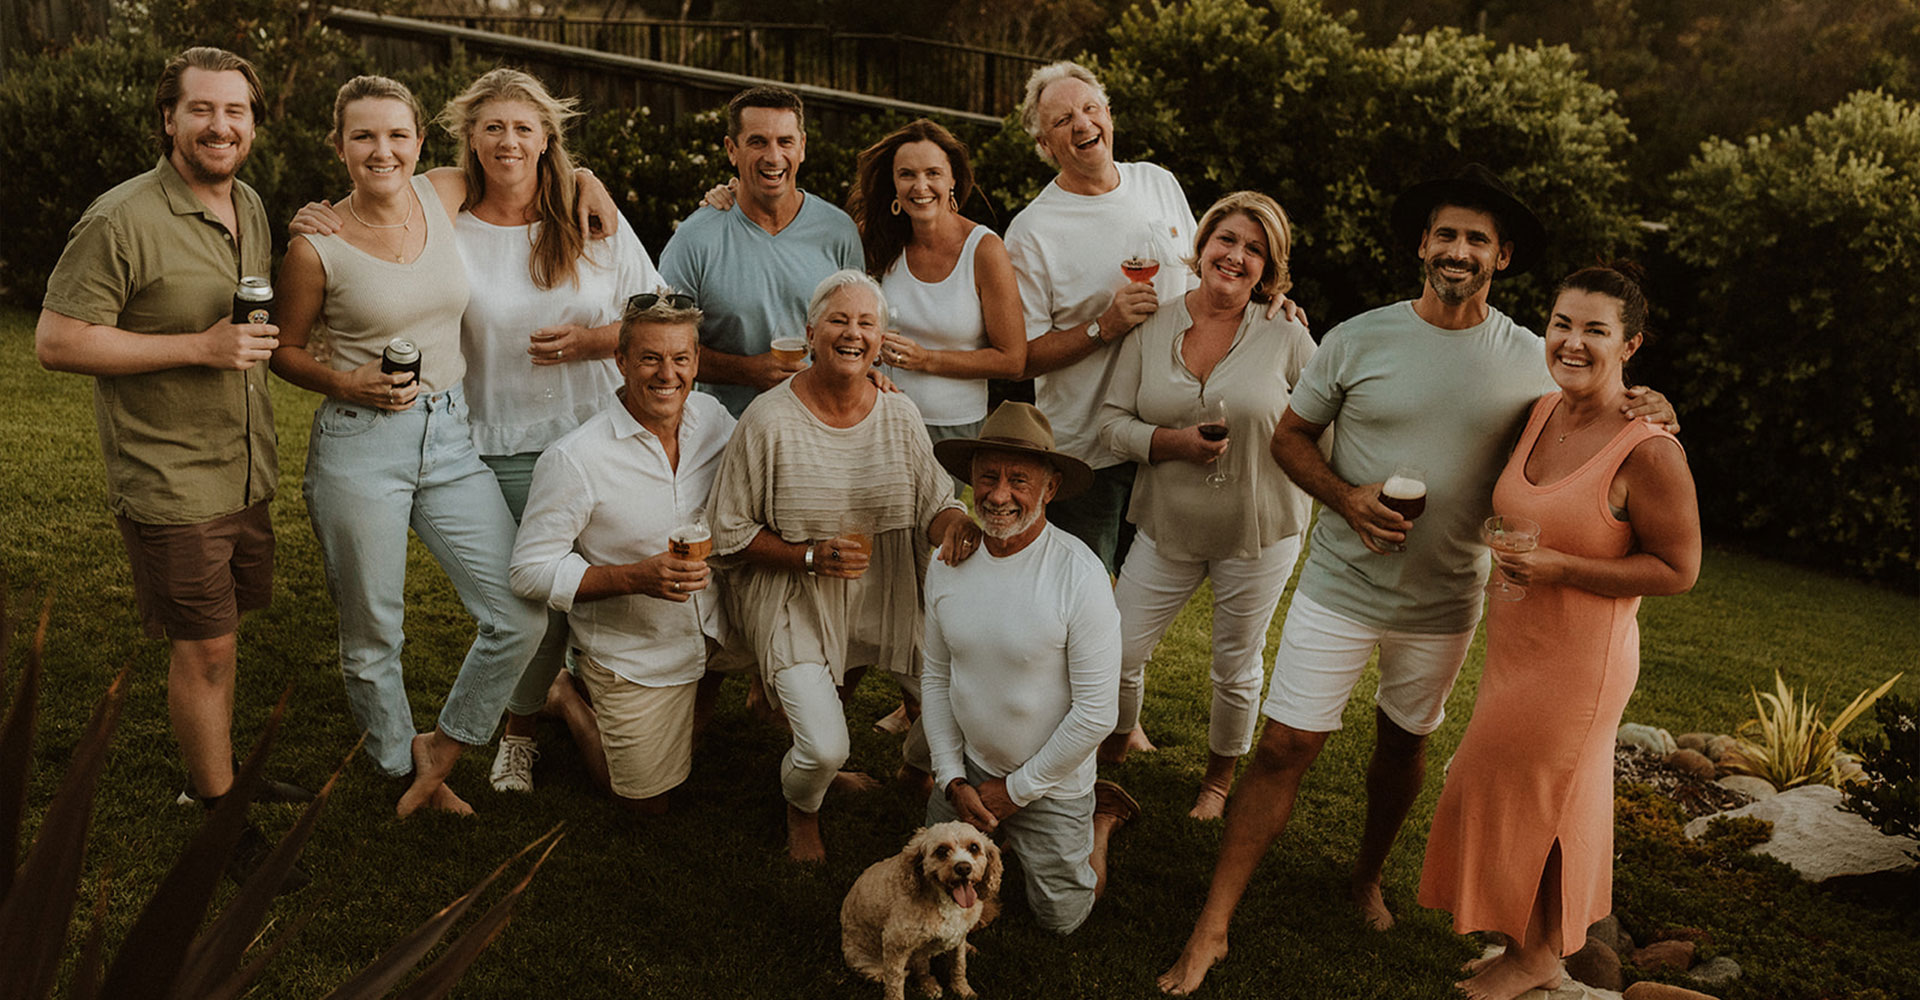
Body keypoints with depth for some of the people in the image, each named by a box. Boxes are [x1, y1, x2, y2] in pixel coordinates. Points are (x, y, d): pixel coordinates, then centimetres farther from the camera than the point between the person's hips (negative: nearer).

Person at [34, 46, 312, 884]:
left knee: (218, 638, 18)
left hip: (245, 470, 7)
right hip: (170, 479, -7)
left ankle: (215, 771, 36)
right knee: (203, 648, 2)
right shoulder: (121, 221, -17)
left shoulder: (250, 208, 8)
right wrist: (199, 348, -22)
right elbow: (55, 342, -18)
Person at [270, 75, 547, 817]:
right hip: (359, 446, -4)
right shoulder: (317, 246, -8)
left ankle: (442, 748, 21)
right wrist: (348, 384, -14)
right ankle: (400, 763, 35)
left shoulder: (445, 200, 2)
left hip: (450, 436, 4)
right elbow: (284, 350, 3)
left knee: (520, 617, -2)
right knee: (371, 637, 8)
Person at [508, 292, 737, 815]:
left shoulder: (713, 417, -7)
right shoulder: (574, 459, -24)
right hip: (632, 655, -5)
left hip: (715, 628, 5)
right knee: (648, 804, 5)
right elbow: (530, 571, -20)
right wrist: (637, 577, -32)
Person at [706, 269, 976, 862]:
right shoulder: (770, 420, -13)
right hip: (795, 607, -4)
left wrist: (955, 523, -22)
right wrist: (812, 556, -21)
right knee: (825, 750, -17)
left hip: (887, 599, 4)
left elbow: (935, 507, 3)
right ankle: (801, 812, 23)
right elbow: (731, 535, -8)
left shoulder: (900, 417, 0)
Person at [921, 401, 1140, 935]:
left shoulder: (1079, 574, -26)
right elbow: (935, 677, 3)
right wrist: (952, 779, -5)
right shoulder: (947, 563, -9)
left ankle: (1100, 818, 33)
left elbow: (1095, 714, -21)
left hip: (1051, 781, -4)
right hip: (970, 768, 4)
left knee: (1061, 918, 10)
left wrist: (1017, 789, -14)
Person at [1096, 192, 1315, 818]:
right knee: (1116, 654, 3)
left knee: (1237, 667, 12)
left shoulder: (1287, 339, -8)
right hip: (1167, 526, 2)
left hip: (1258, 530, -1)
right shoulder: (1152, 327, -2)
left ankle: (1219, 777, 38)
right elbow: (1113, 420, -2)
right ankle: (1112, 756, 32)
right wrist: (1174, 442, -18)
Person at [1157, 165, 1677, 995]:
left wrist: (1638, 420, -12)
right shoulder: (1359, 339, -7)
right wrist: (1346, 498, -17)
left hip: (1446, 604, 2)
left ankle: (1367, 880, 45)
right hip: (1340, 585, -2)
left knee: (1403, 741, 19)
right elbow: (1290, 437, 1)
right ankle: (1211, 928, 5)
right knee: (1285, 745, -4)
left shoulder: (1531, 360, -2)